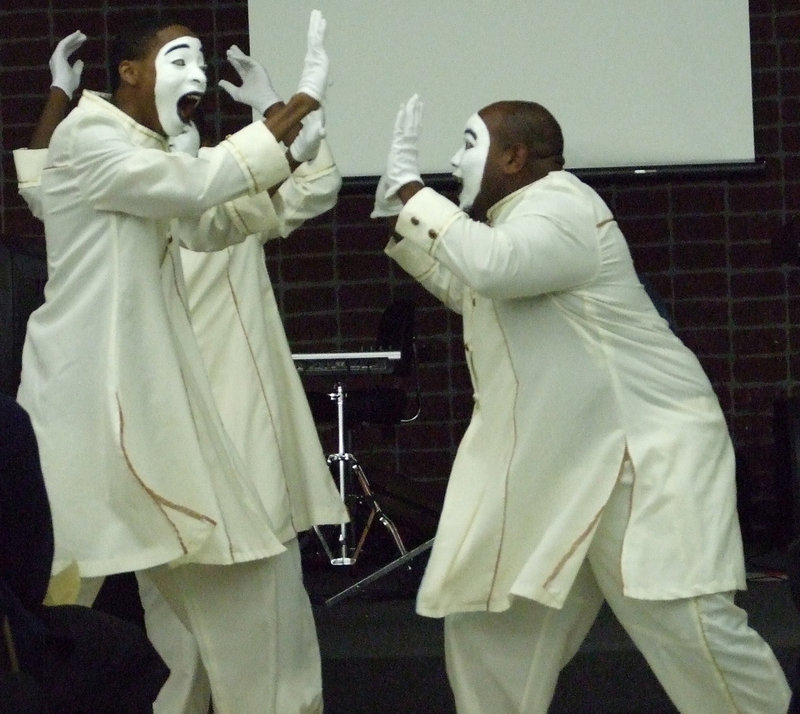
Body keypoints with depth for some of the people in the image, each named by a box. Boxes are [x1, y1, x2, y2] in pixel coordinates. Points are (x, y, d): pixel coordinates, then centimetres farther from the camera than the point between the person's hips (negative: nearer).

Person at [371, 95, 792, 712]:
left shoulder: (560, 202, -15)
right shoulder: (516, 216, 16)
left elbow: (490, 265, -33)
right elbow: (465, 287, 34)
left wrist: (411, 187, -22)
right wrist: (398, 204, 22)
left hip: (645, 446, -10)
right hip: (551, 459, 10)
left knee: (689, 625, -15)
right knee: (488, 614, 8)